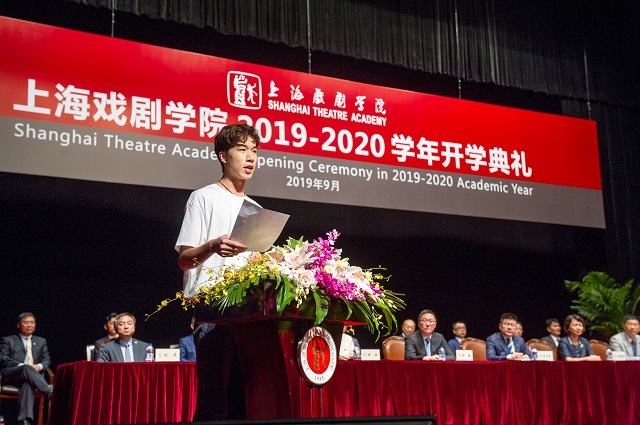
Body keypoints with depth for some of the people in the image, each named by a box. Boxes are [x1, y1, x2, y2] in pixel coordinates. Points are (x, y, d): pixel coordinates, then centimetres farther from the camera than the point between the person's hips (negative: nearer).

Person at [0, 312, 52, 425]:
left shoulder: (41, 341, 28)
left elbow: (47, 360, 19)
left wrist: (39, 366, -6)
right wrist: (22, 366, -12)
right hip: (10, 375, -2)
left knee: (27, 383, -38)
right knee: (27, 368, -38)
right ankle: (51, 394, -45)